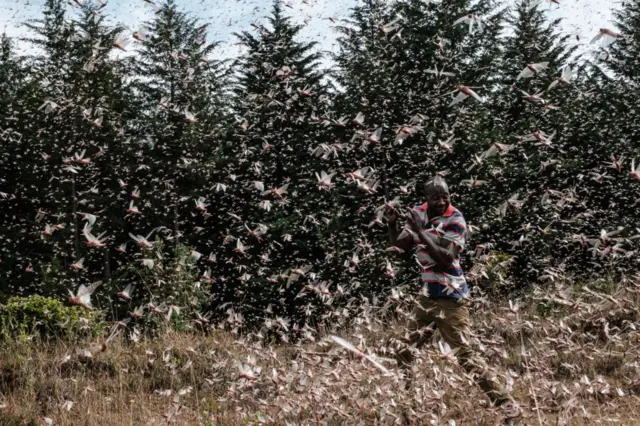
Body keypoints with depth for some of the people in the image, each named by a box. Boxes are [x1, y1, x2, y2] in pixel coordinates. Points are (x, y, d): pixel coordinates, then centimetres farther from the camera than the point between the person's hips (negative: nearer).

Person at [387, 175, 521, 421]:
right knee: (404, 352, 13)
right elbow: (398, 246, 9)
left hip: (451, 298, -7)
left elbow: (446, 258, -25)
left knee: (464, 354, -11)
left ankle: (505, 403, -4)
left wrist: (420, 231, -27)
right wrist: (392, 224, -9)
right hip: (427, 296, 7)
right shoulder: (418, 214, 3)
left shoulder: (455, 220, -14)